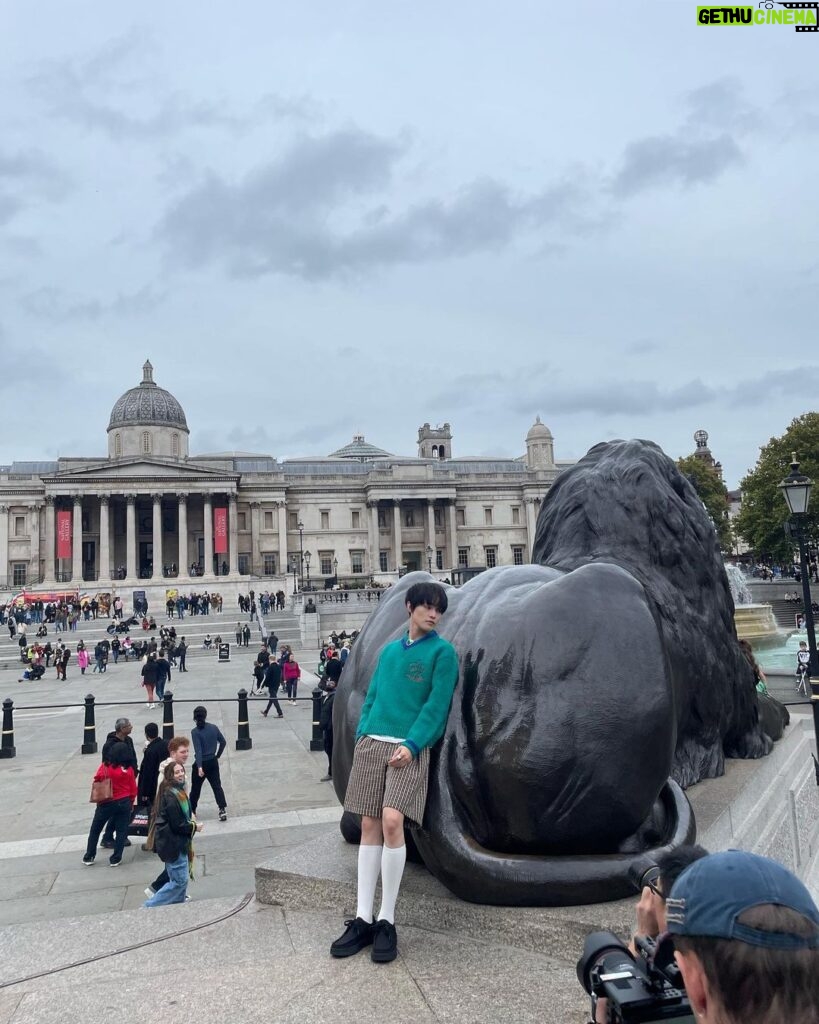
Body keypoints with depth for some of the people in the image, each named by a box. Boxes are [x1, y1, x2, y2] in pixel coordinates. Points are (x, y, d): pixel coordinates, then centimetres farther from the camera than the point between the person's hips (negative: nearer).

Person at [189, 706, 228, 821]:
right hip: (213, 762, 4)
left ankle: (191, 811, 29)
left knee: (195, 788, 15)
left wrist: (199, 767, -26)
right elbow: (223, 742, 4)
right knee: (217, 786, 6)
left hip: (201, 763, -3)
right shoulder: (214, 728, -2)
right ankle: (223, 810, -6)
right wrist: (218, 755, 17)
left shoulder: (195, 732, -16)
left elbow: (198, 750, -22)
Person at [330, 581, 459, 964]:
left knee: (392, 821, -17)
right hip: (371, 743, 5)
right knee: (369, 825, 4)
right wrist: (361, 734, 4)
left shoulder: (442, 651, 2)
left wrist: (411, 744, -15)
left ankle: (386, 922, -4)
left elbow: (437, 704, -5)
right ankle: (363, 919, 11)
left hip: (410, 748, -5)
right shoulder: (389, 650, 17)